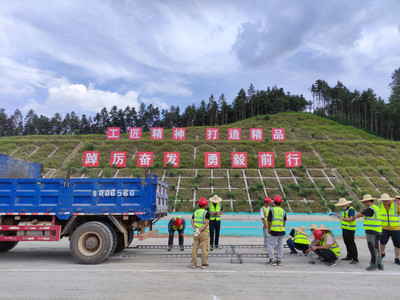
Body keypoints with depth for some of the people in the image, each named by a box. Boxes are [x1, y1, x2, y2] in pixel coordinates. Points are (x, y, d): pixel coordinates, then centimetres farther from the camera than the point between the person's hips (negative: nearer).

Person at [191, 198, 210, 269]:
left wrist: (196, 229, -9)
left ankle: (193, 263, 13)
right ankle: (204, 264, 3)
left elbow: (192, 222, 3)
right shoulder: (206, 213, -7)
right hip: (204, 232, -5)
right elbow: (207, 223, -18)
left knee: (194, 248, 9)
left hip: (196, 232, 6)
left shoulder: (195, 212, 11)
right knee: (204, 249, 1)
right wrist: (200, 230, -18)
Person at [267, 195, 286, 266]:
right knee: (280, 246, 12)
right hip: (282, 231, 5)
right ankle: (279, 260, 16)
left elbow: (269, 221, -7)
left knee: (270, 245, 5)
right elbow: (284, 222, 13)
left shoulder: (272, 210, -7)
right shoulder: (283, 211, 7)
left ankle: (272, 260, 1)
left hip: (274, 231, -5)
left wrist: (268, 229, 5)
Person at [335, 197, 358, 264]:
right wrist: (340, 216, 5)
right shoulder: (346, 209, 15)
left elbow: (351, 219, -25)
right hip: (345, 229, 10)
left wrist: (342, 218, -21)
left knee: (351, 243, -7)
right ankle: (349, 256, 28)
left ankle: (355, 259, -2)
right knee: (347, 243, 16)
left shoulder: (351, 209, -16)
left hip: (349, 229, -10)